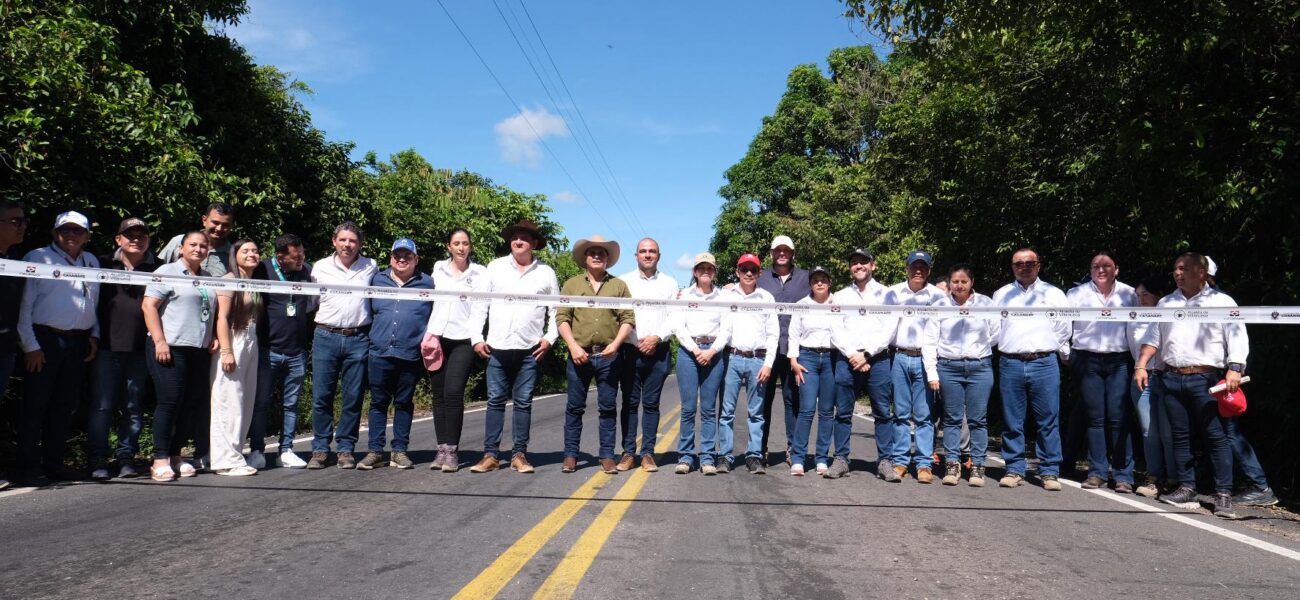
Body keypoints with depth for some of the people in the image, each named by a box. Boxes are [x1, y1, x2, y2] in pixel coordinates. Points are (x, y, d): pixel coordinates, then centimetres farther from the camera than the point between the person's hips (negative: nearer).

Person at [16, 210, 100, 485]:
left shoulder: (91, 262, 16)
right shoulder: (37, 258, 0)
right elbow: (24, 304, -4)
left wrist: (94, 336, 10)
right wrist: (30, 345, -10)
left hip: (79, 343, 5)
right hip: (46, 339, -5)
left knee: (64, 405, 10)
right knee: (35, 405, -1)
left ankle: (54, 462, 19)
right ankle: (29, 466, 6)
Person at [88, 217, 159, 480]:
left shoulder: (158, 269, 10)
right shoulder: (104, 264, 11)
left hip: (141, 350, 1)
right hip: (107, 347, 0)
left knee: (134, 408, 5)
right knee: (102, 406, -2)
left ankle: (126, 458, 13)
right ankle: (98, 460, 3)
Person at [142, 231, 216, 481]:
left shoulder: (209, 278, 19)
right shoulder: (167, 272, 0)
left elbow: (213, 312, 27)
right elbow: (148, 306, -7)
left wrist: (212, 338, 11)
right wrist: (159, 341, -15)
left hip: (199, 351, 6)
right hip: (170, 348, -6)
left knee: (192, 403, 5)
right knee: (170, 401, -7)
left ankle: (175, 455, 15)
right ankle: (160, 459, -1)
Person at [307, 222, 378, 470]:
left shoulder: (371, 267, 7)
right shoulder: (320, 267, 7)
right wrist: (323, 320, 11)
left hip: (358, 339, 0)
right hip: (326, 337, 0)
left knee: (354, 398, 2)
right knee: (321, 396, 1)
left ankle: (346, 448, 13)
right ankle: (320, 448, 12)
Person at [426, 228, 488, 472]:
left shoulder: (479, 273, 5)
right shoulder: (439, 269, 12)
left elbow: (479, 309, -1)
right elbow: (430, 301, 13)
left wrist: (477, 338, -12)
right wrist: (428, 334, 7)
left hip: (463, 341, -3)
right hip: (437, 338, 3)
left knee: (453, 393, -13)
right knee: (439, 395, 4)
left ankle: (452, 451, -6)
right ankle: (442, 449, 10)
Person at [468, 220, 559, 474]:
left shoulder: (545, 272, 6)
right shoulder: (495, 267, 7)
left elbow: (556, 310, 11)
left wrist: (549, 337, -1)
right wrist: (476, 338, 1)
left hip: (529, 350, 0)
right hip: (497, 347, 0)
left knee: (523, 403, 4)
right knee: (495, 401, 3)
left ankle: (519, 455, 11)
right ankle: (490, 455, 8)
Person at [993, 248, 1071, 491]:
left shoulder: (1054, 294, 10)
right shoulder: (1001, 295, 13)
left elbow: (1064, 332, 14)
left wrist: (1066, 357, 16)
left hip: (1045, 363, -1)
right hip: (1010, 364, 1)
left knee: (1049, 421, -1)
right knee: (1012, 421, 4)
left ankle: (1049, 472, 7)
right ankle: (1014, 470, 12)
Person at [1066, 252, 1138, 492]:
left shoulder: (1129, 294, 7)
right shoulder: (1078, 293, 5)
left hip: (1119, 362, 0)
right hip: (1089, 361, 0)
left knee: (1119, 418, -4)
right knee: (1095, 418, 5)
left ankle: (1123, 475, 1)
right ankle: (1097, 472, 11)